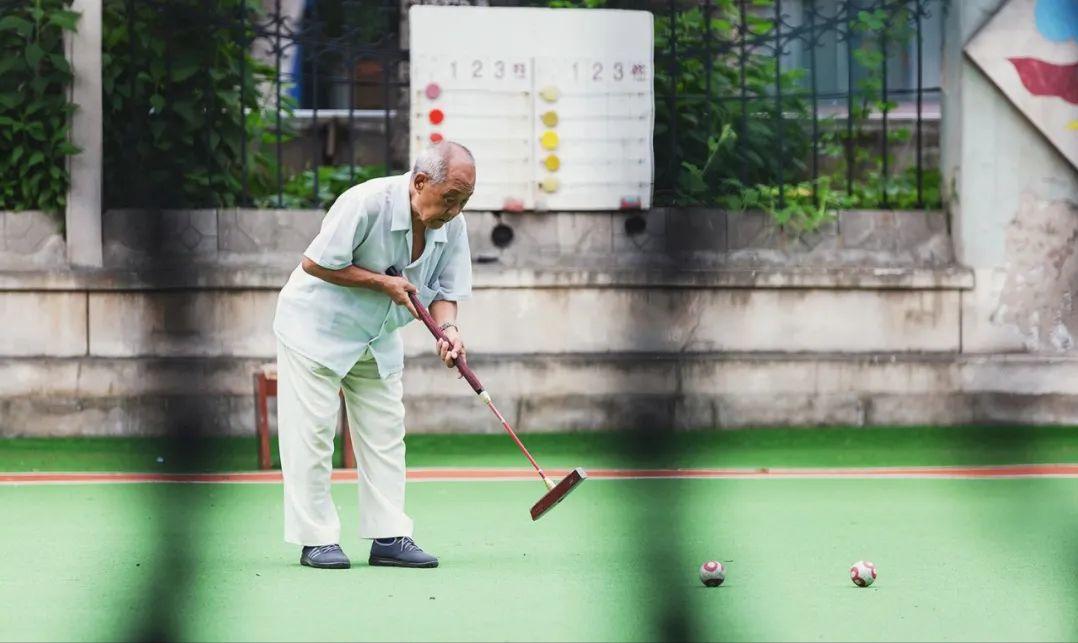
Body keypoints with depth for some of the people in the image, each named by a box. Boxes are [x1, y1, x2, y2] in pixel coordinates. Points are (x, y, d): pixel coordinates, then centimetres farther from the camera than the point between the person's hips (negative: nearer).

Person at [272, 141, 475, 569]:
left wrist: (447, 329, -26)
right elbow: (315, 263, -25)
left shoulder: (452, 227, -9)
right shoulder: (367, 203, -29)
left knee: (386, 433, 2)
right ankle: (316, 540, -2)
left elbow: (443, 292, -4)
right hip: (316, 326, -7)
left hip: (379, 340, 7)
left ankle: (389, 537, 3)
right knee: (312, 434, -7)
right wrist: (383, 283, -25)